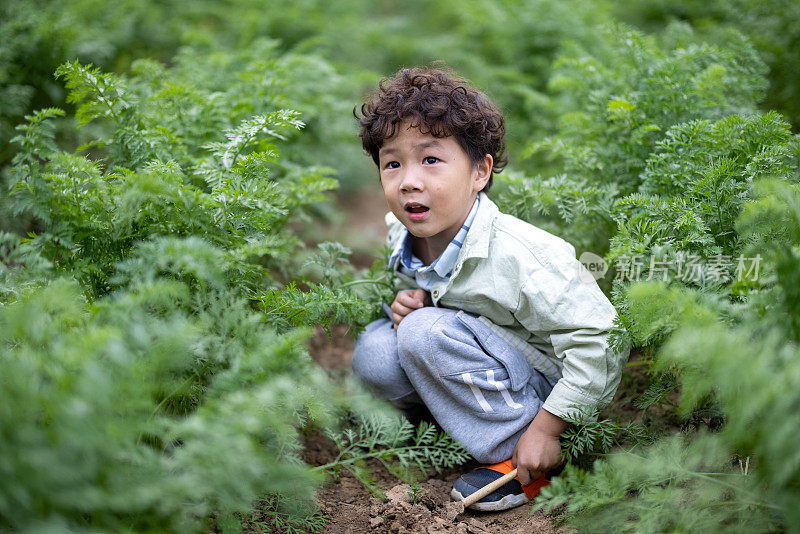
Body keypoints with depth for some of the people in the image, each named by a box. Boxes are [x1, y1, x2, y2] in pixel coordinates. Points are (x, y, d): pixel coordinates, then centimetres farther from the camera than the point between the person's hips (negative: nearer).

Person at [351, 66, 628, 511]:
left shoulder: (517, 255, -29)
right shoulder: (404, 241, -8)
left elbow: (600, 339, -26)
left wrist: (546, 429, -22)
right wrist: (406, 306, -11)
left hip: (553, 379, -7)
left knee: (427, 333, -27)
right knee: (373, 353, -13)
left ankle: (520, 462, -16)